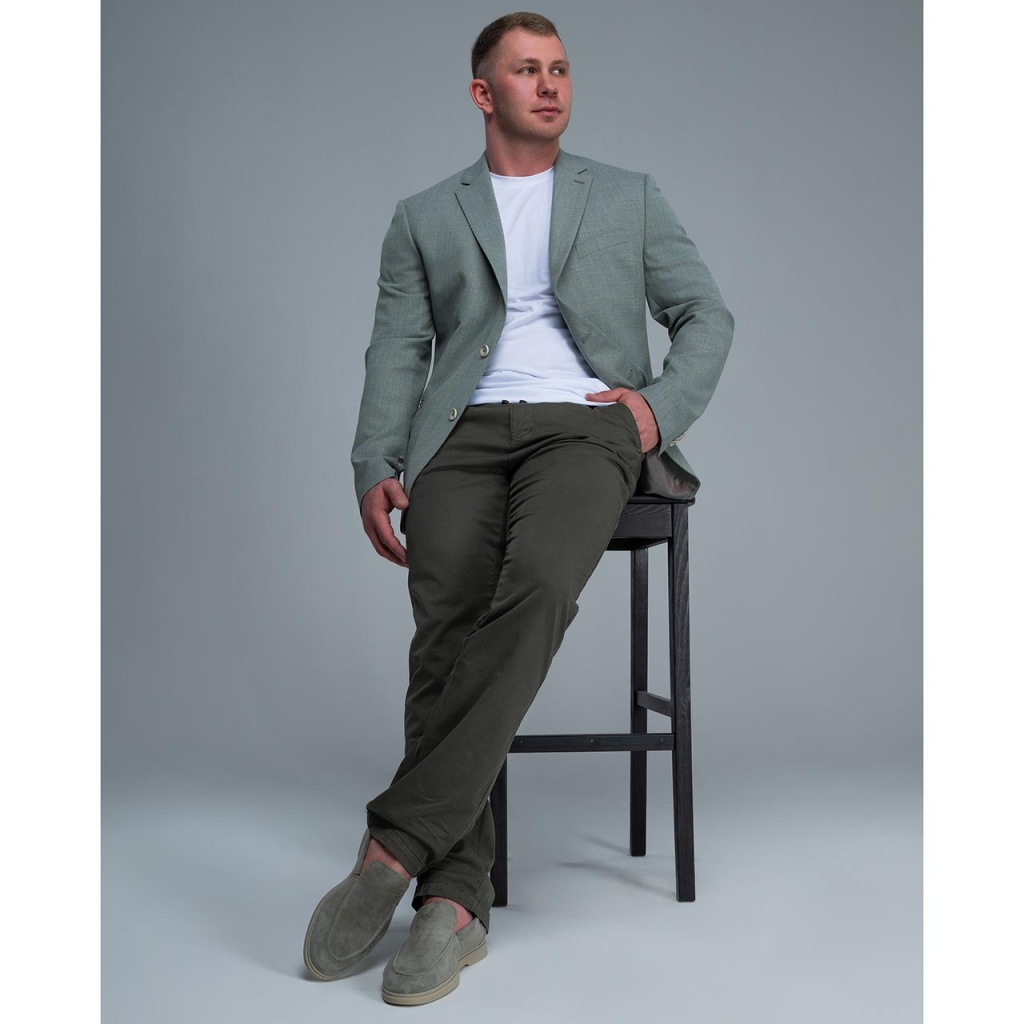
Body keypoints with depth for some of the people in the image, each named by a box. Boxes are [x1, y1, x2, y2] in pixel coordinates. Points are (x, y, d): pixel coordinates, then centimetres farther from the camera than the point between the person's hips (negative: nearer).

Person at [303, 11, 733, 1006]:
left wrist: (662, 406, -2)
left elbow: (706, 315, 18)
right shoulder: (423, 217, 21)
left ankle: (397, 841, -32)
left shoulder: (629, 197, 22)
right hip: (464, 436, 1)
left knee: (536, 586, -34)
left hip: (586, 426, -1)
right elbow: (396, 354, 13)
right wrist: (374, 471, -4)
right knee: (447, 627, -27)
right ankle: (454, 900, -25)